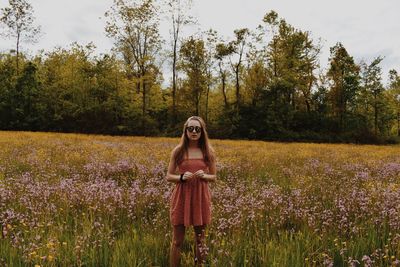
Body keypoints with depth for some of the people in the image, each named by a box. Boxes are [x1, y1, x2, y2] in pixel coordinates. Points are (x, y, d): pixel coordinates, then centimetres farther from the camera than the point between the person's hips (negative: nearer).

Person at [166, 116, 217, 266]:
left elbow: (214, 177, 8)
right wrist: (182, 177, -17)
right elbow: (169, 177, 2)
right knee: (177, 240, 4)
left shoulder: (208, 151, 2)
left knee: (200, 239, 12)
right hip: (181, 197, -1)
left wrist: (203, 175, -13)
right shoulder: (178, 151, -3)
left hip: (201, 198, 2)